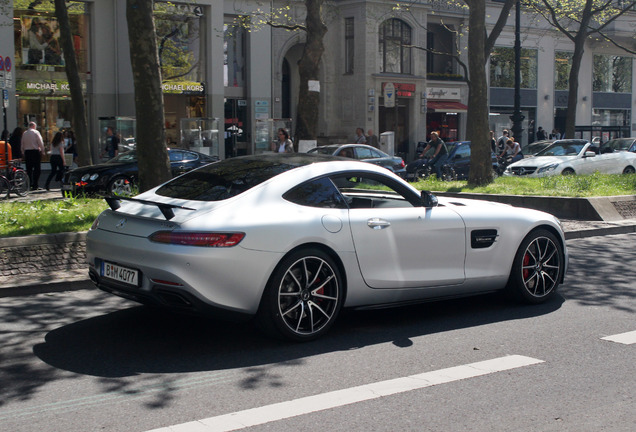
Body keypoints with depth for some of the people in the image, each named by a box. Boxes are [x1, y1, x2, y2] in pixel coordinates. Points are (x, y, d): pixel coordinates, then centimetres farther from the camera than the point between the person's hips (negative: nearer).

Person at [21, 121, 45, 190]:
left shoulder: (24, 133, 9)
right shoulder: (36, 132, -5)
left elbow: (22, 145, 11)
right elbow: (40, 142, -9)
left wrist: (23, 152, 18)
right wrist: (42, 150, 3)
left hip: (27, 152, 5)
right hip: (35, 151, -5)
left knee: (29, 169, 8)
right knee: (37, 169, -1)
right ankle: (35, 186, -6)